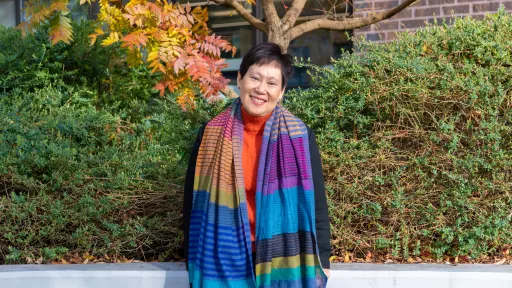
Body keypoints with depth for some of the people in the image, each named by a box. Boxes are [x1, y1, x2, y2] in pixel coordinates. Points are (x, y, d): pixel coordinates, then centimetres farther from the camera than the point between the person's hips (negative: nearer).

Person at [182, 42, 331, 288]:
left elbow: (316, 201, 1)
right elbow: (193, 200, 5)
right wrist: (195, 262, 5)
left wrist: (321, 260, 0)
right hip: (226, 259, 1)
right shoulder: (211, 134, -1)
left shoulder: (299, 136, -3)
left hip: (283, 260, -1)